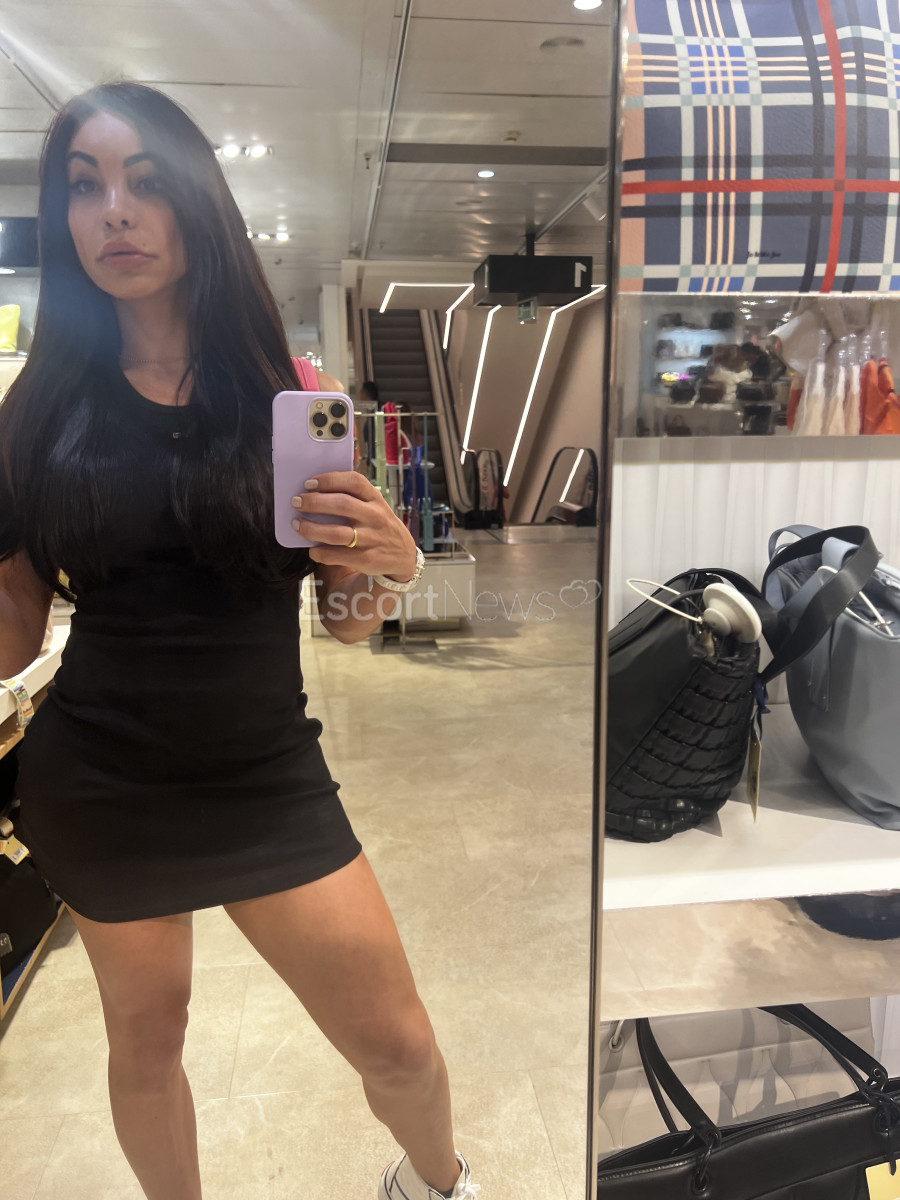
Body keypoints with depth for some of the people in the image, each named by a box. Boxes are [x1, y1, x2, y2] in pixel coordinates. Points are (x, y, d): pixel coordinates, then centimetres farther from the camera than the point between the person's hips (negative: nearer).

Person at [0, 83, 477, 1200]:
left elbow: (348, 619, 0)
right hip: (95, 777, 1)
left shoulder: (301, 397, -4)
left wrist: (387, 559, -20)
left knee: (399, 1045, 6)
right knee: (144, 1037, 18)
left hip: (267, 772, 0)